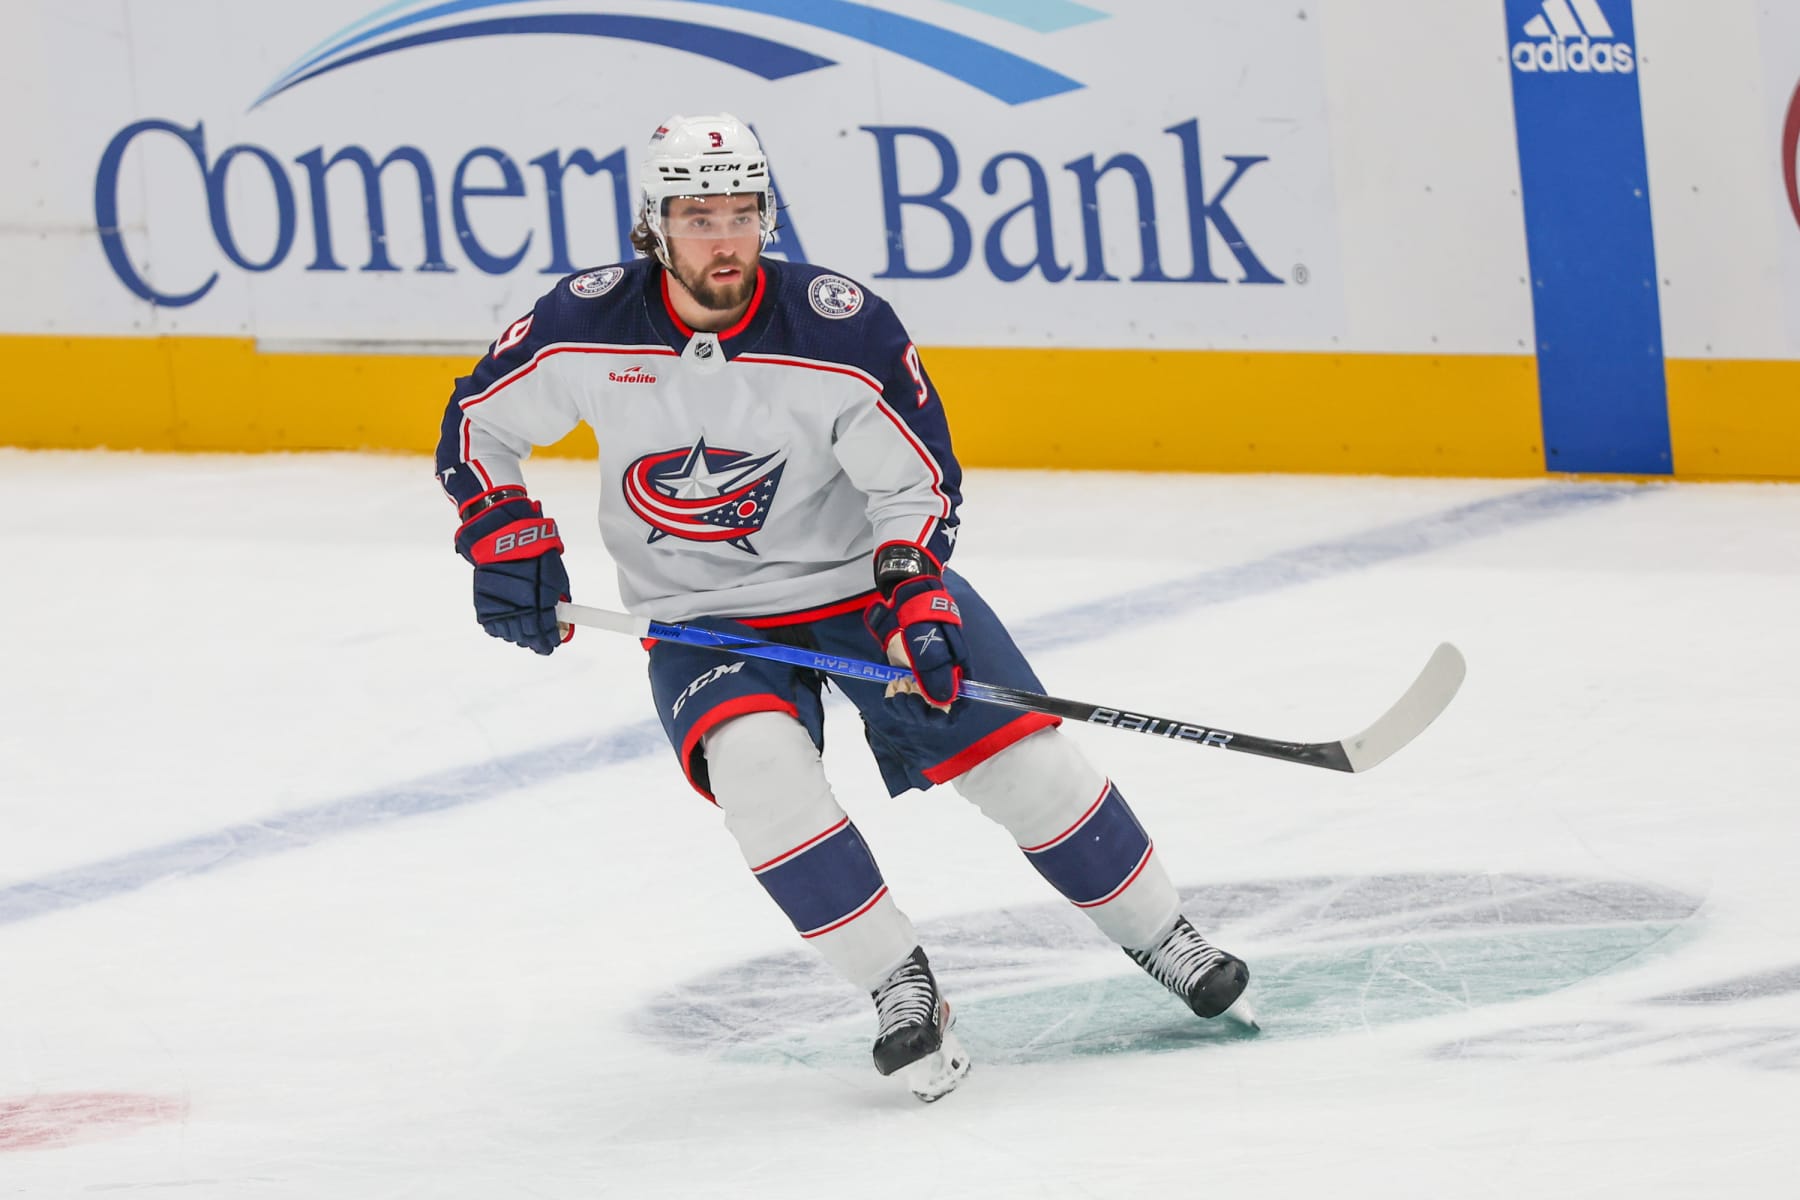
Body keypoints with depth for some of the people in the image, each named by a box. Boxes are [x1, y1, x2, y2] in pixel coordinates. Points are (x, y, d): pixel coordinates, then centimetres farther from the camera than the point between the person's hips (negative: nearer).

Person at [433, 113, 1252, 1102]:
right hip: (703, 618, 0)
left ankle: (1163, 942, 17)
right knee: (753, 759, -30)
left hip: (864, 579, 0)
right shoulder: (588, 326, -15)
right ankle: (900, 994, -19)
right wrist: (505, 537, -10)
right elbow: (477, 423, 2)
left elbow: (919, 480, -10)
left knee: (1019, 750, -7)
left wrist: (915, 596, -24)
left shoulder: (840, 330, -19)